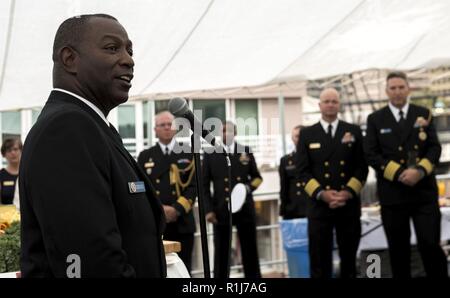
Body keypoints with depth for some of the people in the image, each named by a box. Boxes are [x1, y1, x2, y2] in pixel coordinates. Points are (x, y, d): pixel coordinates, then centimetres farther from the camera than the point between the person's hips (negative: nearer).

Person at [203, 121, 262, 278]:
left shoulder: (246, 151, 7)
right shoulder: (210, 154, 3)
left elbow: (257, 177, 13)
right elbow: (204, 185, 2)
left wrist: (249, 187, -9)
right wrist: (208, 209, -6)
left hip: (245, 208, 2)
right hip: (221, 210, -1)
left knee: (250, 251, 8)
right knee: (221, 253, 2)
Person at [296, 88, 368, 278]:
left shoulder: (353, 131, 9)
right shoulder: (307, 134, 7)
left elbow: (362, 167, 4)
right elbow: (303, 171, 1)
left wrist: (348, 192, -10)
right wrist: (322, 194, -12)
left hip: (349, 204, 1)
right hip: (319, 205, -1)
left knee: (349, 258, 9)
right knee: (320, 260, 0)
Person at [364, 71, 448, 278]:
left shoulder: (423, 114, 8)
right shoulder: (375, 119, 5)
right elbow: (371, 154, -2)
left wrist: (420, 170, -15)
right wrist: (399, 173, -13)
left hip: (424, 191, 0)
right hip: (392, 193, 0)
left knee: (430, 244, -4)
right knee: (399, 249, 8)